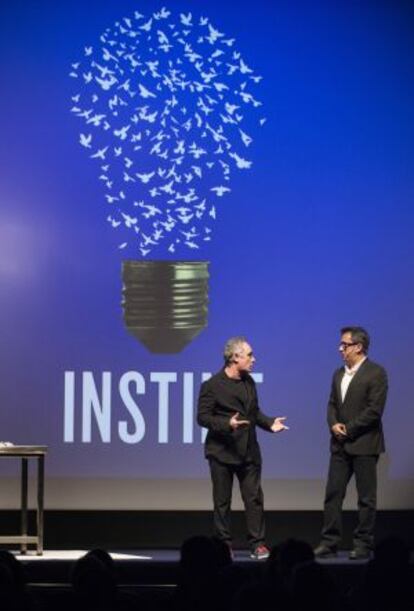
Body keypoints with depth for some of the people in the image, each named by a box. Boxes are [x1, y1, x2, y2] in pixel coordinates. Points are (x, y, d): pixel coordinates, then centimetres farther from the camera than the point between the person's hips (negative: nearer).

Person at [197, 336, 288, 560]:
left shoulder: (249, 382, 10)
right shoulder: (212, 386, -10)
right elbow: (203, 417, -13)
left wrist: (270, 423, 0)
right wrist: (227, 424, -27)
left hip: (248, 451, 5)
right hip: (222, 452, -5)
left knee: (254, 499, 2)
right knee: (222, 502, 3)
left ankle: (257, 544, 5)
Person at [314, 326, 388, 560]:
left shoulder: (376, 373, -9)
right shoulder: (339, 374, 14)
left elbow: (375, 409, -15)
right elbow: (332, 405, 15)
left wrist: (349, 429, -14)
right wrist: (334, 424, -5)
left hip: (364, 444, -7)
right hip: (340, 445, 7)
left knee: (366, 497, 0)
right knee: (333, 494, 4)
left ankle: (364, 544, 6)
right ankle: (330, 542, 8)